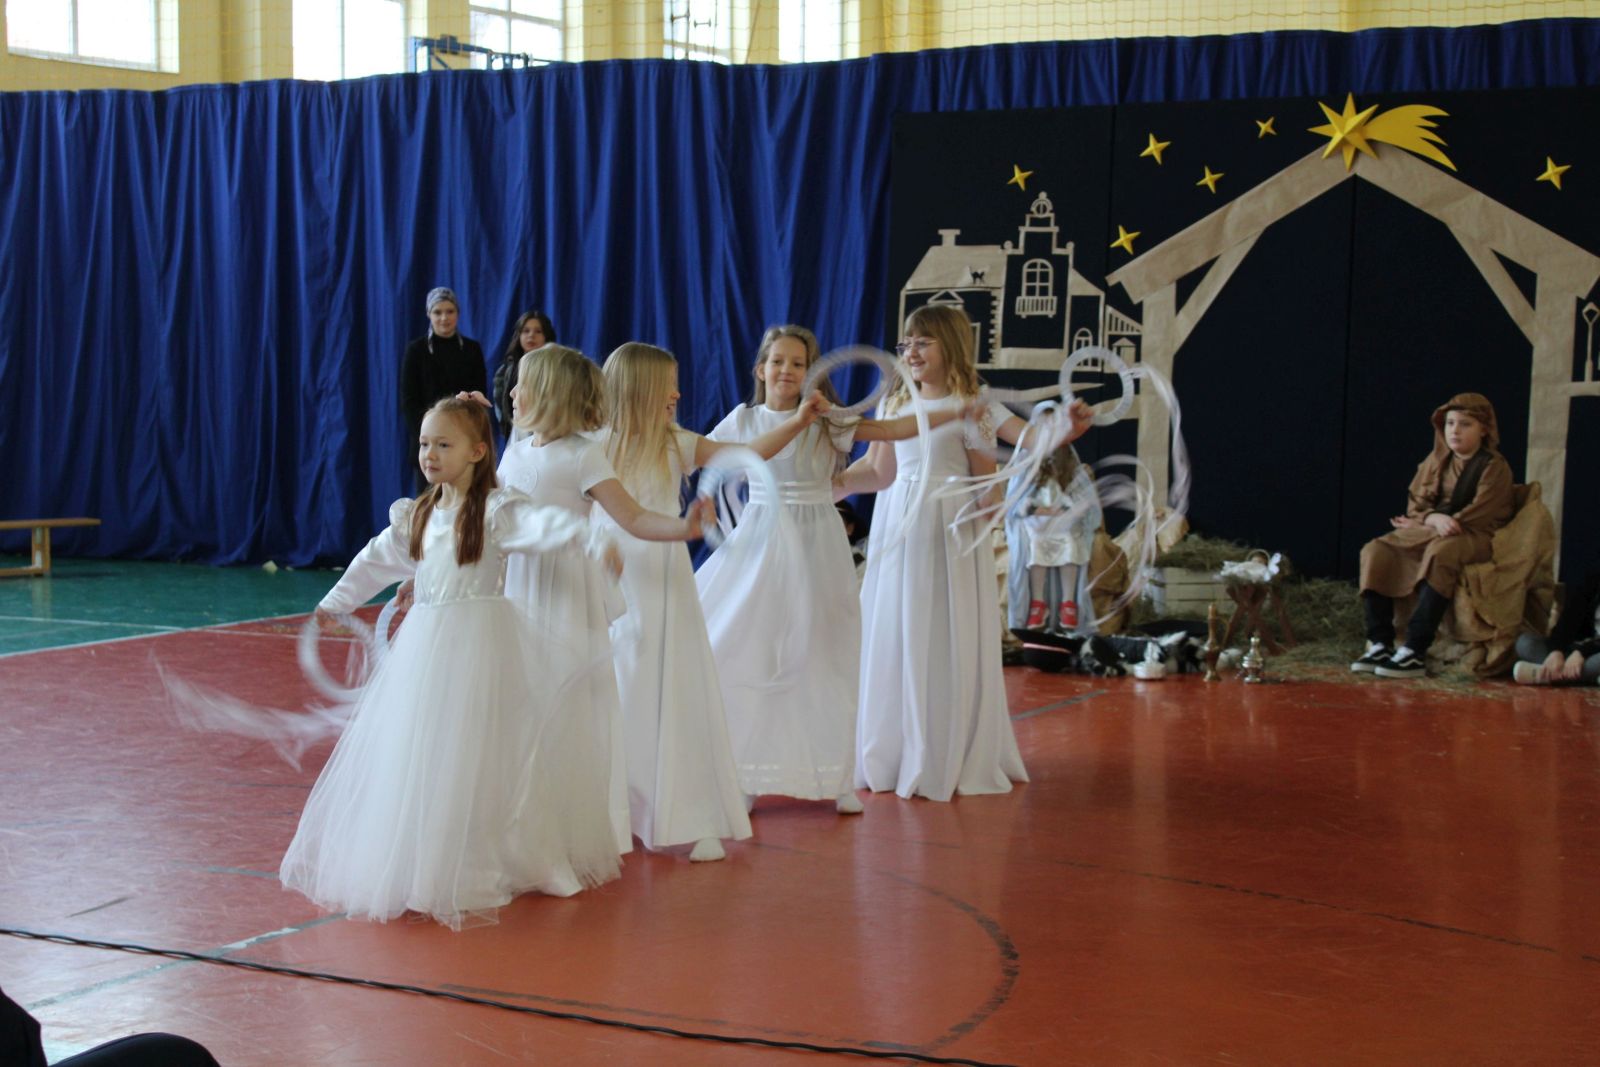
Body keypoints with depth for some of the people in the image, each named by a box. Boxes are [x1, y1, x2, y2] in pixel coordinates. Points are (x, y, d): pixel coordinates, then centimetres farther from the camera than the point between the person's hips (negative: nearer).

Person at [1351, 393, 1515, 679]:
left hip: (1473, 537, -6)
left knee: (1440, 554, -39)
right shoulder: (1436, 460, 14)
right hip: (1427, 531, 6)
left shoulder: (1494, 467, -4)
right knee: (1376, 551, -17)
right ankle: (1380, 644, -22)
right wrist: (1433, 518, -17)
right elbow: (1416, 504, 9)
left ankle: (1415, 653, -41)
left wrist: (1421, 521, -13)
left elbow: (1479, 515, -13)